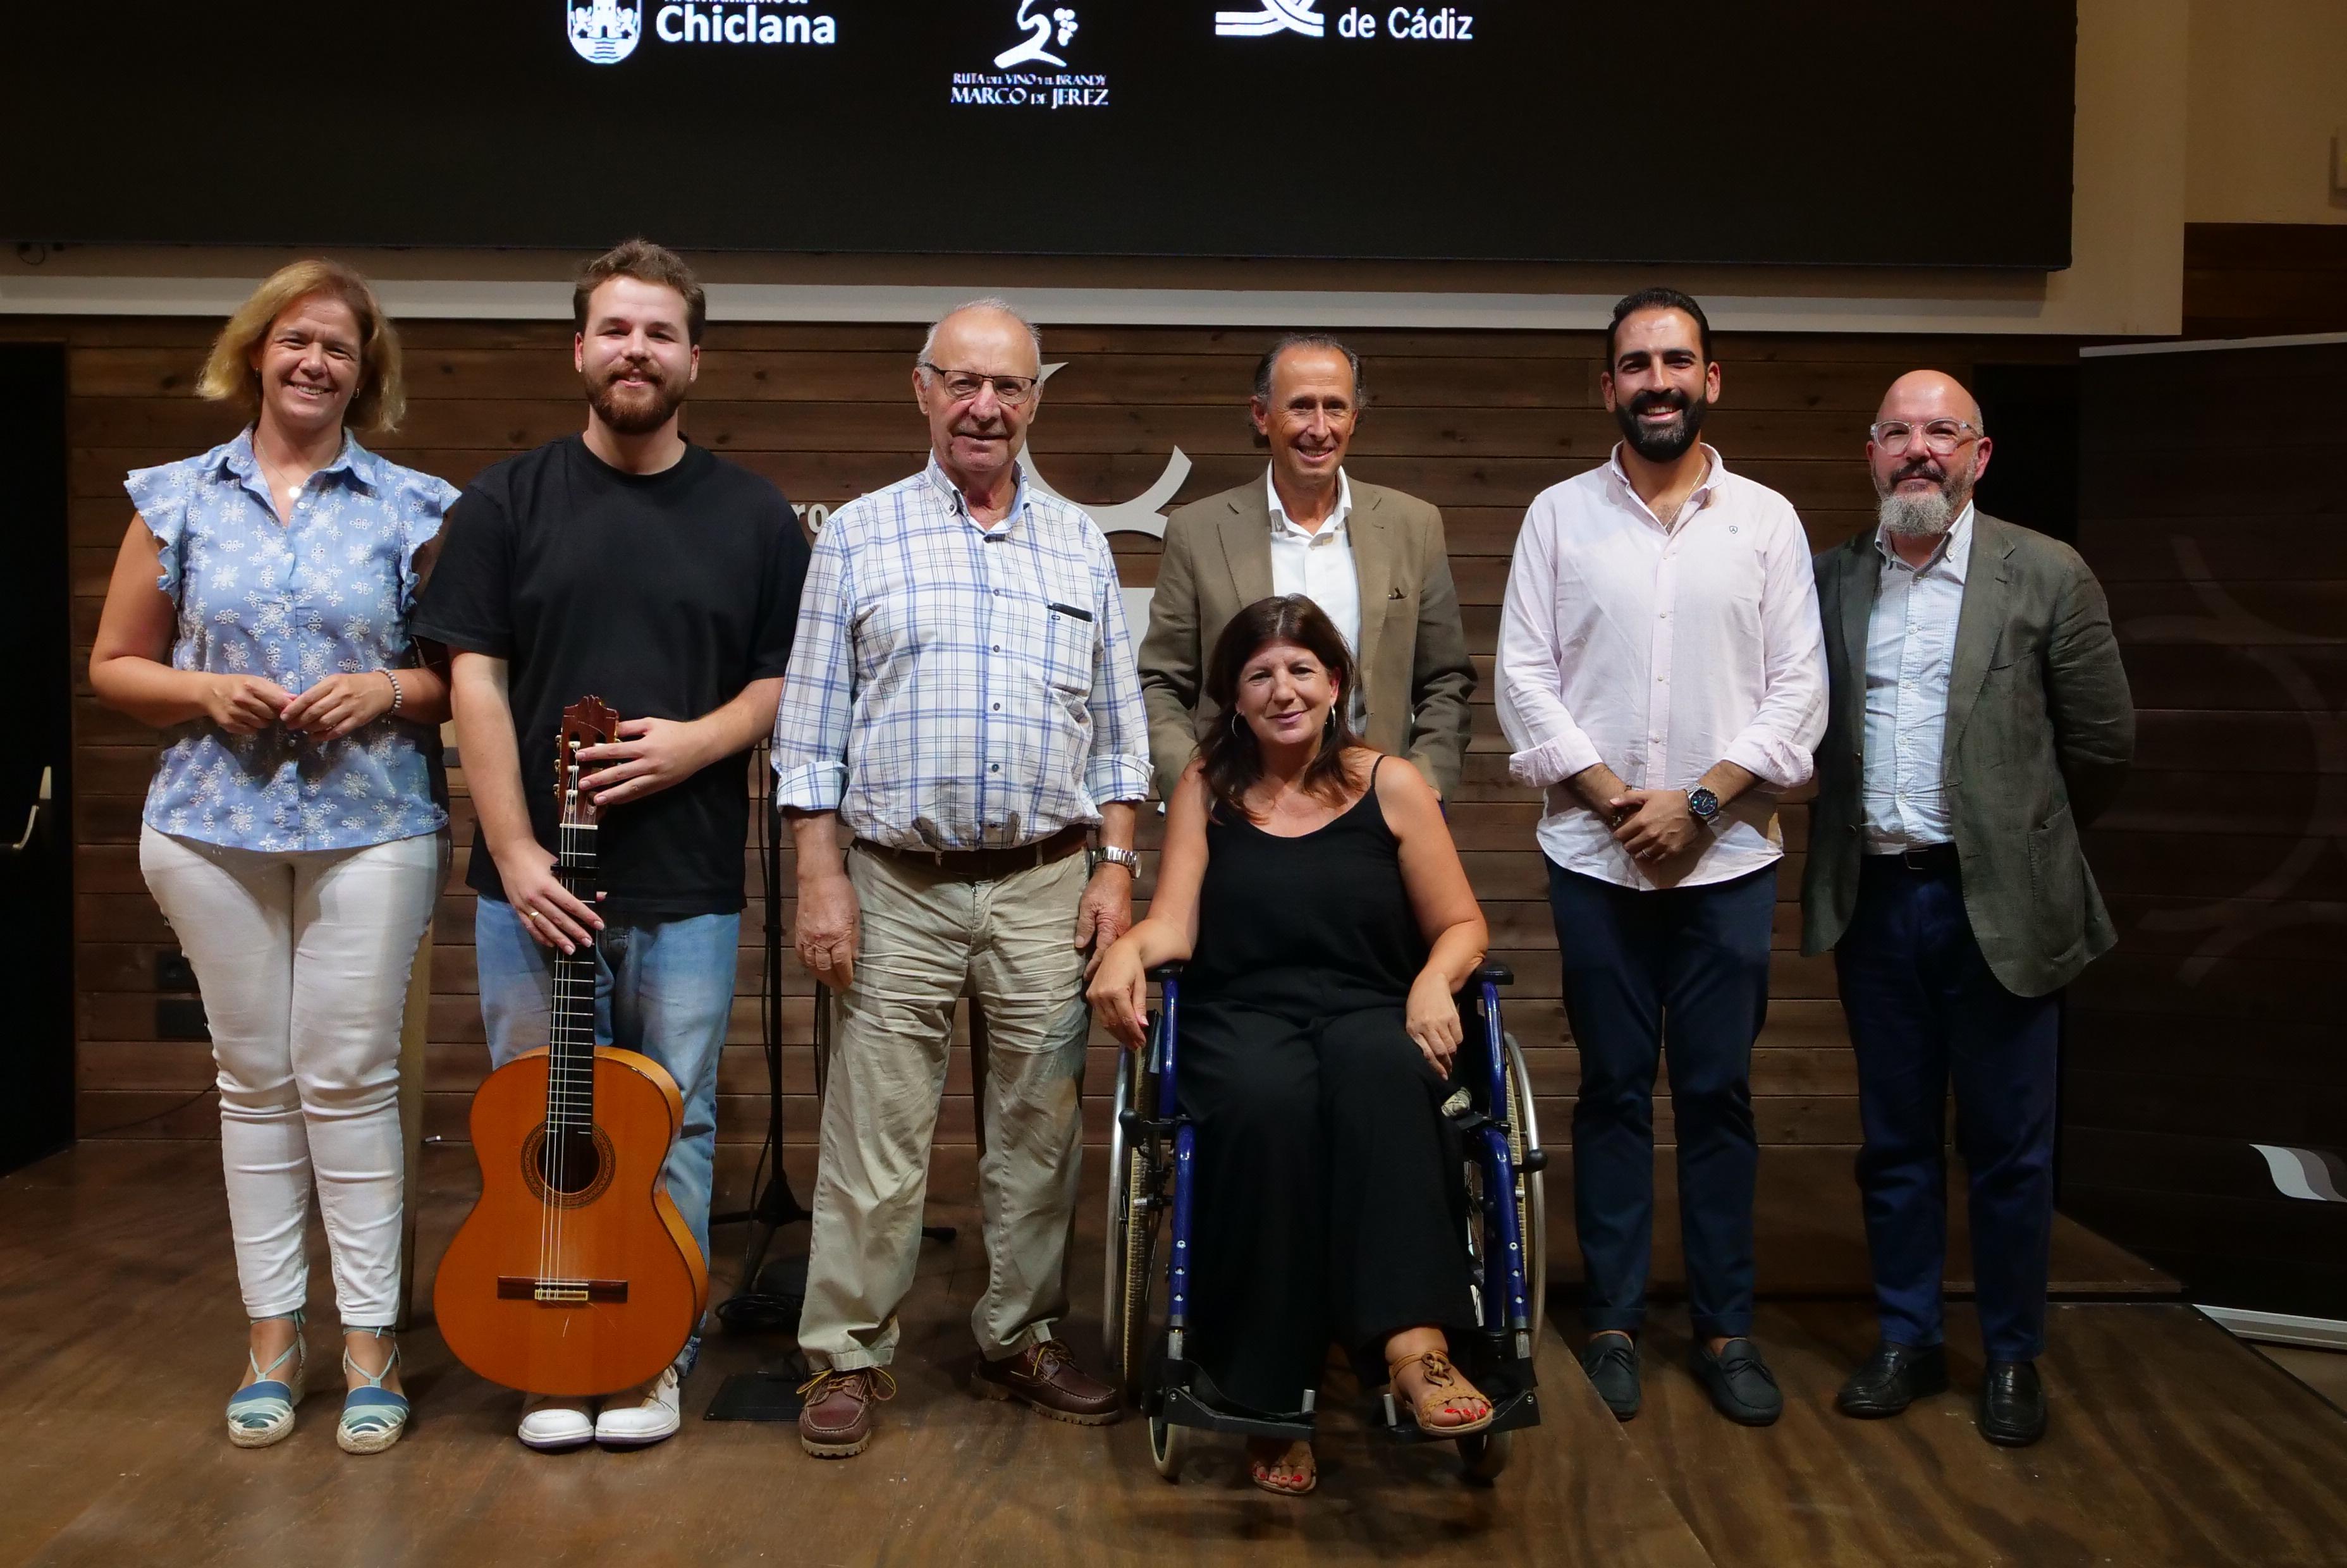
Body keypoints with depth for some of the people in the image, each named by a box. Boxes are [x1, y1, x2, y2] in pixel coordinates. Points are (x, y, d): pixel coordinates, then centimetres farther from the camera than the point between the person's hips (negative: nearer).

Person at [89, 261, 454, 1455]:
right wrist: (206, 693, -8)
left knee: (349, 1077, -1)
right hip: (215, 826, 2)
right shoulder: (178, 498, 7)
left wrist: (388, 691, -13)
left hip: (370, 828, -2)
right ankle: (272, 1335, 19)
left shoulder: (414, 508, 3)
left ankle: (368, 1341, 9)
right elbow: (114, 665, 10)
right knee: (254, 1078, 8)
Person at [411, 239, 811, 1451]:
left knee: (673, 1125, 7)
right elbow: (475, 680, -2)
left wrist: (700, 739, -13)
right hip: (535, 879, 0)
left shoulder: (754, 518, 6)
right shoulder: (506, 505, 4)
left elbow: (789, 681, 6)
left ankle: (656, 1353, 22)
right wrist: (516, 853, -10)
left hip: (688, 885, 0)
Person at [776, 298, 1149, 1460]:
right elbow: (810, 729, 2)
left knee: (1040, 1131, 8)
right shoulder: (857, 536, 4)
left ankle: (1022, 1341, 23)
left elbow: (1115, 730, 13)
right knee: (874, 1136, 1)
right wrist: (820, 877, -6)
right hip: (896, 885, -2)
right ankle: (849, 1356, 14)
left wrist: (1117, 866, 3)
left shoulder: (1081, 547, 12)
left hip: (1046, 886, 3)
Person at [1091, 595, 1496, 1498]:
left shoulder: (1392, 787, 10)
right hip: (1240, 1017, 0)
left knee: (1376, 1067, -38)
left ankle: (1413, 1345, -43)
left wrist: (1434, 982, -12)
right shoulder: (1207, 788, 14)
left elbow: (1461, 927, 10)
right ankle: (1270, 1396, -28)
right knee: (1266, 1098, -37)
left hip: (1370, 1014, 0)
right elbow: (1174, 923, 5)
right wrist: (1126, 949, -18)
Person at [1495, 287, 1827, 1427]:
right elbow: (1524, 676, 0)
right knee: (1613, 1090, 6)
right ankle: (1612, 1323, 16)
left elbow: (1798, 688, 1)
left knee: (1719, 1094, 5)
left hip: (1727, 856, 0)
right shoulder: (1559, 517, 5)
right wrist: (1612, 797, -10)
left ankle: (1724, 1328, 16)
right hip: (1596, 856, 0)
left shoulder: (1767, 520, 6)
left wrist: (1701, 801, -10)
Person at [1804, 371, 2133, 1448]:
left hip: (1999, 903, -2)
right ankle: (1907, 1340, 26)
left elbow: (2103, 741, 1)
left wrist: (2026, 838, 9)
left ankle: (2013, 1358, 22)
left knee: (2008, 1150, 7)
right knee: (1895, 1142, 13)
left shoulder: (2047, 576, -4)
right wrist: (1856, 822, 7)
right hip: (1874, 901, 3)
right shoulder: (1828, 581, 4)